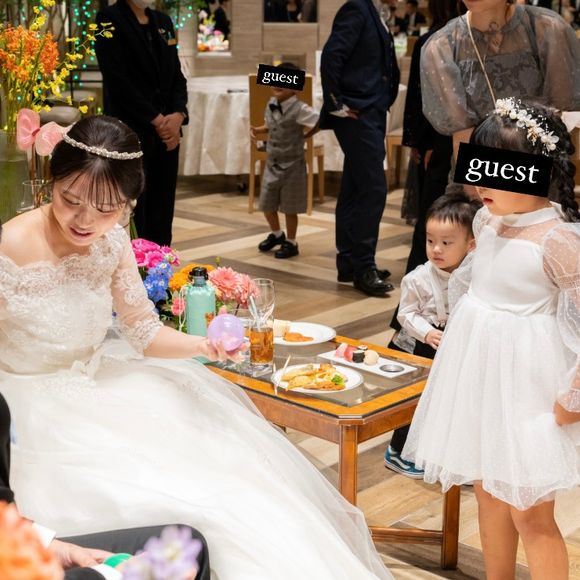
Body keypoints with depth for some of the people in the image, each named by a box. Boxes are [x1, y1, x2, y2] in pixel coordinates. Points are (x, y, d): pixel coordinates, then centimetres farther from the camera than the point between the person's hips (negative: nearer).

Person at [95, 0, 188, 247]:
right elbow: (118, 80, -13)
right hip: (130, 133, -6)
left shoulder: (163, 21, 16)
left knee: (161, 217, 7)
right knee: (132, 215, -5)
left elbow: (177, 76, 12)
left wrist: (178, 115, -6)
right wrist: (156, 119, -14)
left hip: (167, 132, 6)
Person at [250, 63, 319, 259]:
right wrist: (258, 130, 3)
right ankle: (276, 234, 40)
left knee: (289, 207, 5)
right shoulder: (271, 105, 3)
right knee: (266, 205, 15)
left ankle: (291, 243, 24)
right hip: (272, 163, 6)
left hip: (292, 166, -6)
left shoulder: (299, 109, -18)